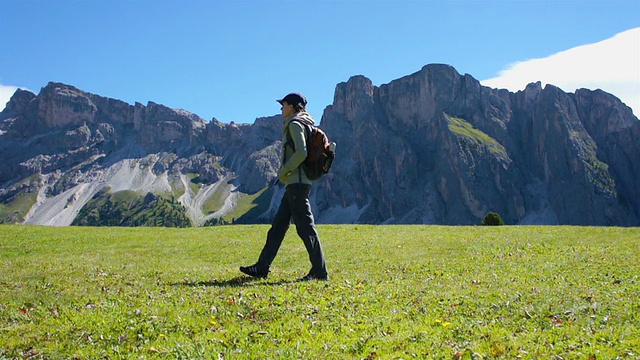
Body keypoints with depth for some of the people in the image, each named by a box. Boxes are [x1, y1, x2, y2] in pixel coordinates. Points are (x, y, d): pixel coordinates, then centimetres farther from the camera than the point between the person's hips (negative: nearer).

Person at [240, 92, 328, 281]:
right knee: (278, 225, 12)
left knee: (305, 227, -7)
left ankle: (320, 271, -3)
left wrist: (284, 171, -12)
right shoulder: (304, 125, 20)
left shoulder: (295, 124, -9)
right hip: (295, 183, 10)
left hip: (297, 183, -10)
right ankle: (262, 267, 19)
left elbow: (301, 152, -23)